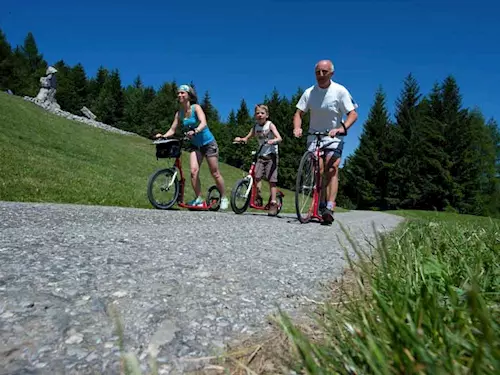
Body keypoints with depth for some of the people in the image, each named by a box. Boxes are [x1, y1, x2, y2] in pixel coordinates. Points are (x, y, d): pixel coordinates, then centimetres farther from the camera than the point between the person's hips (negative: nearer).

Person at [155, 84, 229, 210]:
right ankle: (198, 199, -2)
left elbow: (203, 123, -30)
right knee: (194, 171, -15)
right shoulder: (179, 114, 0)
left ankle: (224, 199, 18)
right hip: (195, 145, 4)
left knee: (215, 173, 2)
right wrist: (163, 136, -21)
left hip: (208, 143, -4)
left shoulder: (196, 107, -15)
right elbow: (172, 130, -1)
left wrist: (195, 131, -49)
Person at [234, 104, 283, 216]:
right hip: (261, 155, 4)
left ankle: (273, 203, -2)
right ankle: (258, 196, 3)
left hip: (271, 155, -4)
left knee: (272, 180, -6)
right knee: (256, 176, -14)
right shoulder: (256, 127, 9)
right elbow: (247, 138, 13)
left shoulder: (270, 125, -4)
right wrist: (240, 139, -9)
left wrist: (272, 141, -38)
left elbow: (279, 138, -16)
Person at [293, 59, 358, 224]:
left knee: (332, 170, -16)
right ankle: (319, 204, 3)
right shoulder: (309, 92, 0)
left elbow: (353, 114, -11)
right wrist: (297, 128, -22)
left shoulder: (340, 91, -7)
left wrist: (342, 128, -30)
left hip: (333, 137, -2)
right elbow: (299, 113, 0)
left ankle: (329, 208, -21)